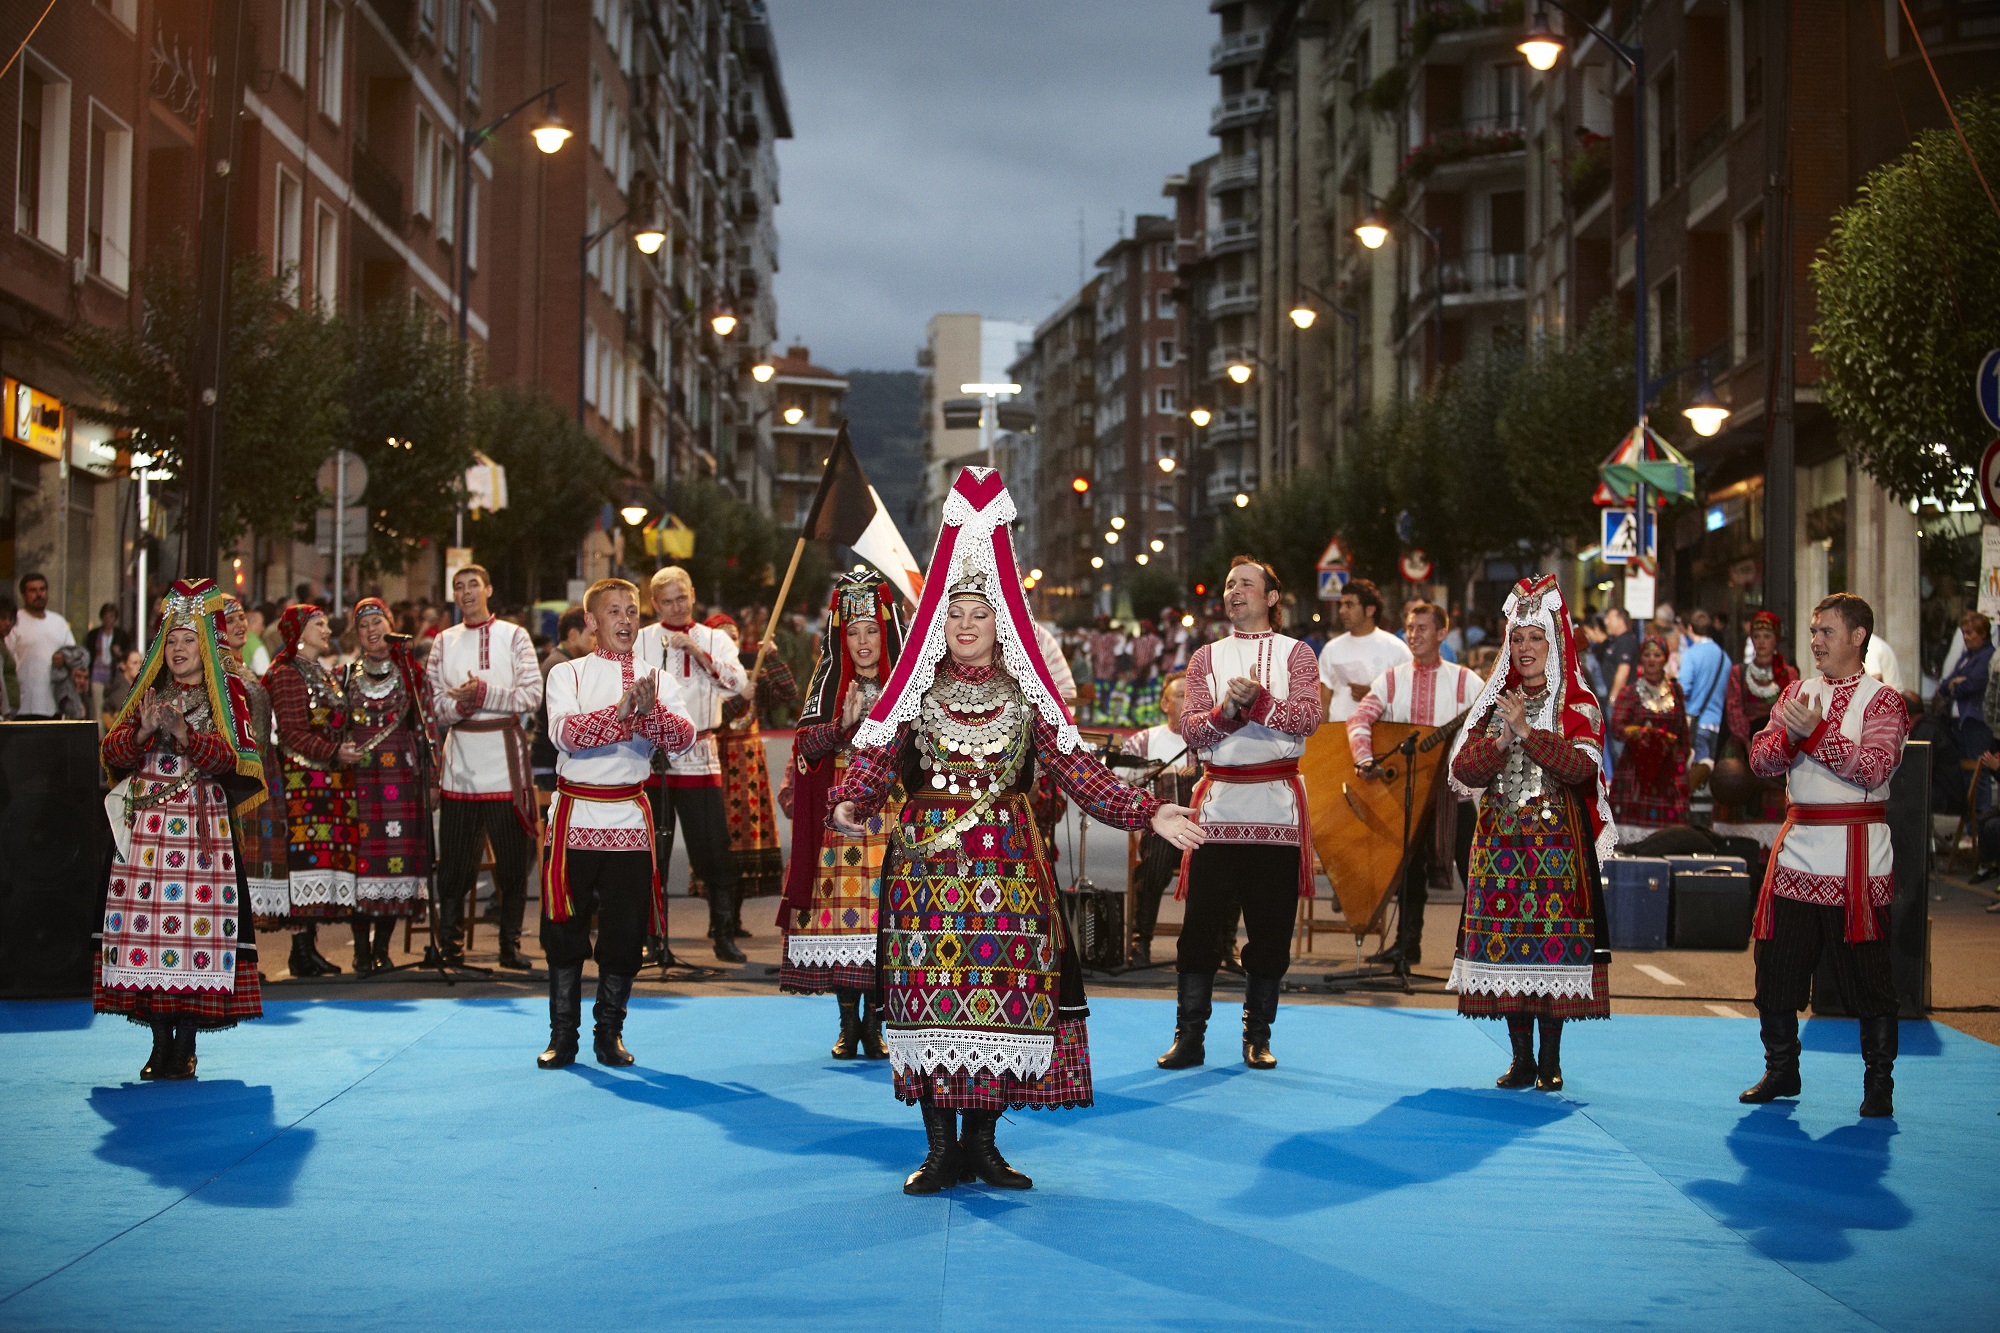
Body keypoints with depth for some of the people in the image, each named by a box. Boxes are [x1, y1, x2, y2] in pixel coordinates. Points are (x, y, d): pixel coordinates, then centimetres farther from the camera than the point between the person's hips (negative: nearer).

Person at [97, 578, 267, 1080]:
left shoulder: (228, 696, 5)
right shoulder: (146, 695, 15)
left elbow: (234, 757, -7)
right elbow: (112, 752, 8)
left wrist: (183, 734, -18)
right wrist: (145, 732, -10)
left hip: (201, 826, -3)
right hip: (144, 826, 3)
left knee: (196, 921, -9)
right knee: (146, 918, -3)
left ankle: (186, 1043, -1)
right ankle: (160, 1041, 6)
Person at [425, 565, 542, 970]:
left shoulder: (514, 636, 5)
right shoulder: (443, 642, 11)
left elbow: (532, 694, -5)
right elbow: (436, 705, 5)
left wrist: (483, 693, -14)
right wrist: (461, 704, -16)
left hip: (505, 755, -2)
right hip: (460, 760, 2)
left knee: (512, 857, 0)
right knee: (455, 857, 3)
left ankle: (511, 944, 7)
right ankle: (448, 942, 12)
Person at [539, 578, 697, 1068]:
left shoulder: (657, 679, 7)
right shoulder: (566, 674, 3)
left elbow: (683, 738, -10)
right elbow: (567, 733, -17)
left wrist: (651, 711, -30)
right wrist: (622, 710, -30)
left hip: (630, 818, 1)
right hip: (575, 815, -1)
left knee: (625, 931, 3)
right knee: (565, 928, 2)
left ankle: (609, 1033, 16)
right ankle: (563, 1036, 12)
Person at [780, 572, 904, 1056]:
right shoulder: (827, 683, 9)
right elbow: (806, 743, -1)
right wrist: (844, 724, -16)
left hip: (890, 815, -1)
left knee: (883, 912, -5)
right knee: (841, 912, -4)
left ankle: (873, 1023, 4)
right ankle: (848, 1023, 6)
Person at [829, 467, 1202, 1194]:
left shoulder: (1026, 697, 7)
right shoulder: (915, 694, 5)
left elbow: (1076, 769, 3)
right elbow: (874, 759, -4)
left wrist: (1150, 813, -8)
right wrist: (850, 803, -26)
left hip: (1008, 864, 1)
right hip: (929, 860, -1)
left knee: (1004, 993, -1)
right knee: (930, 992, -5)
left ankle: (982, 1140, 11)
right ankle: (940, 1147, 4)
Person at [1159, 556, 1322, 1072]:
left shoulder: (1296, 654, 7)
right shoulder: (1206, 657, 12)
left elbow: (1307, 718, -10)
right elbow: (1190, 729, 0)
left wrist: (1256, 700, -23)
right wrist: (1227, 711, -18)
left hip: (1276, 803, -1)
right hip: (1219, 803, 1)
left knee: (1271, 926, 2)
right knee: (1202, 922, -2)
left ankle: (1258, 1037, 12)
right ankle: (1189, 1037, 4)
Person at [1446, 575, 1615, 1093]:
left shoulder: (1579, 706, 4)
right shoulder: (1494, 702, 13)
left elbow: (1580, 767, -14)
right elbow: (1464, 770, 4)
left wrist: (1527, 731, -19)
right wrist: (1501, 741, -12)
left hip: (1556, 840, -3)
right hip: (1500, 837, 3)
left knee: (1553, 941, -7)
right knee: (1506, 941, 0)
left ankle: (1550, 1060, 2)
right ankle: (1522, 1059, 9)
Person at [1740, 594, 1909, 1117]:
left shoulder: (1882, 700, -3)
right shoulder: (1797, 693, 13)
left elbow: (1873, 768, -17)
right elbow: (1761, 758, 4)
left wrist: (1816, 733, -20)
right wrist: (1791, 735, -15)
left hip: (1855, 856, -5)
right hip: (1798, 848, 5)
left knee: (1866, 972, -2)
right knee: (1776, 963, 8)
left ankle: (1879, 1082, 10)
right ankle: (1781, 1070, 23)